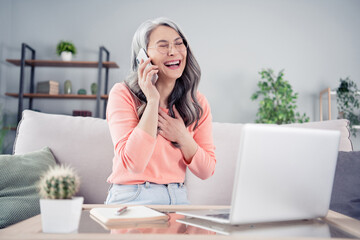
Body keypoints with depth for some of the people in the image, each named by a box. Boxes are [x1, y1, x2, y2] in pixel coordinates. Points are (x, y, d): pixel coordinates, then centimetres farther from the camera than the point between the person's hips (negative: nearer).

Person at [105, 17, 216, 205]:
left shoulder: (197, 103, 4)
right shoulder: (123, 94, -8)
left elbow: (206, 171, 4)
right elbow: (133, 163, -19)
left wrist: (182, 137, -12)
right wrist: (153, 101, -19)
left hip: (178, 198, 4)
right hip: (131, 198, -3)